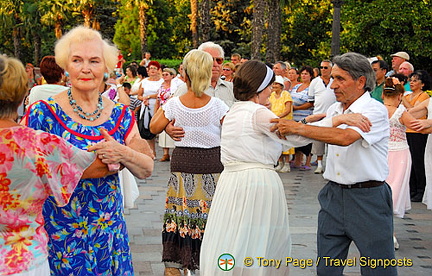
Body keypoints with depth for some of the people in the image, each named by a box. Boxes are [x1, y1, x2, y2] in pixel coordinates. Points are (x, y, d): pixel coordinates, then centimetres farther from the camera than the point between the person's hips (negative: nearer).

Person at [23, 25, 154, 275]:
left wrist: (122, 153, -18)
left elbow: (147, 170, 2)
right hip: (59, 235, -3)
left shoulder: (121, 116, 3)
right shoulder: (43, 113, -8)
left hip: (110, 232, 3)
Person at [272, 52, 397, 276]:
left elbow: (344, 137, -29)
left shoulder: (375, 110, -13)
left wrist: (298, 128, -27)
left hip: (367, 198, -7)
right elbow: (317, 135, 28)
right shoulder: (334, 110, 11)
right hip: (334, 195, 7)